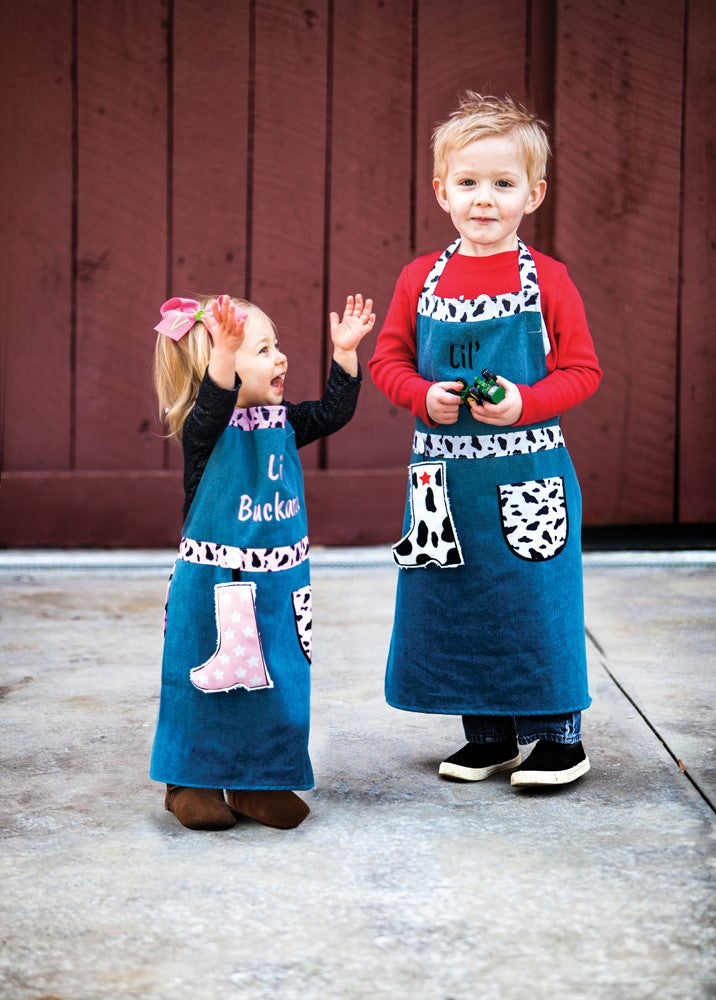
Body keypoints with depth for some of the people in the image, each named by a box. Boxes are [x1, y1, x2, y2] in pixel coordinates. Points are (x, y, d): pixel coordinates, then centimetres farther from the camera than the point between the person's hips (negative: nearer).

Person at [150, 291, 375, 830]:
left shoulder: (283, 422, 5)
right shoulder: (204, 428, -15)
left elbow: (335, 411, 7)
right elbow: (214, 404, -35)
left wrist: (345, 351, -4)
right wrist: (225, 351, -51)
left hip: (278, 583, 6)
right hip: (215, 583, -6)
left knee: (279, 680, 10)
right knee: (210, 680, 4)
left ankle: (258, 782, 23)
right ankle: (192, 782, 19)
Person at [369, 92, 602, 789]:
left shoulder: (546, 280, -4)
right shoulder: (421, 279, 3)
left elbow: (582, 371, -3)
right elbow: (388, 359, 8)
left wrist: (522, 403, -19)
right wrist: (425, 395, -12)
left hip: (527, 476, -3)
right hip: (444, 477, 3)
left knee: (537, 599, 0)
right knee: (455, 602, 10)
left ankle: (559, 735, 16)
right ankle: (487, 734, 25)